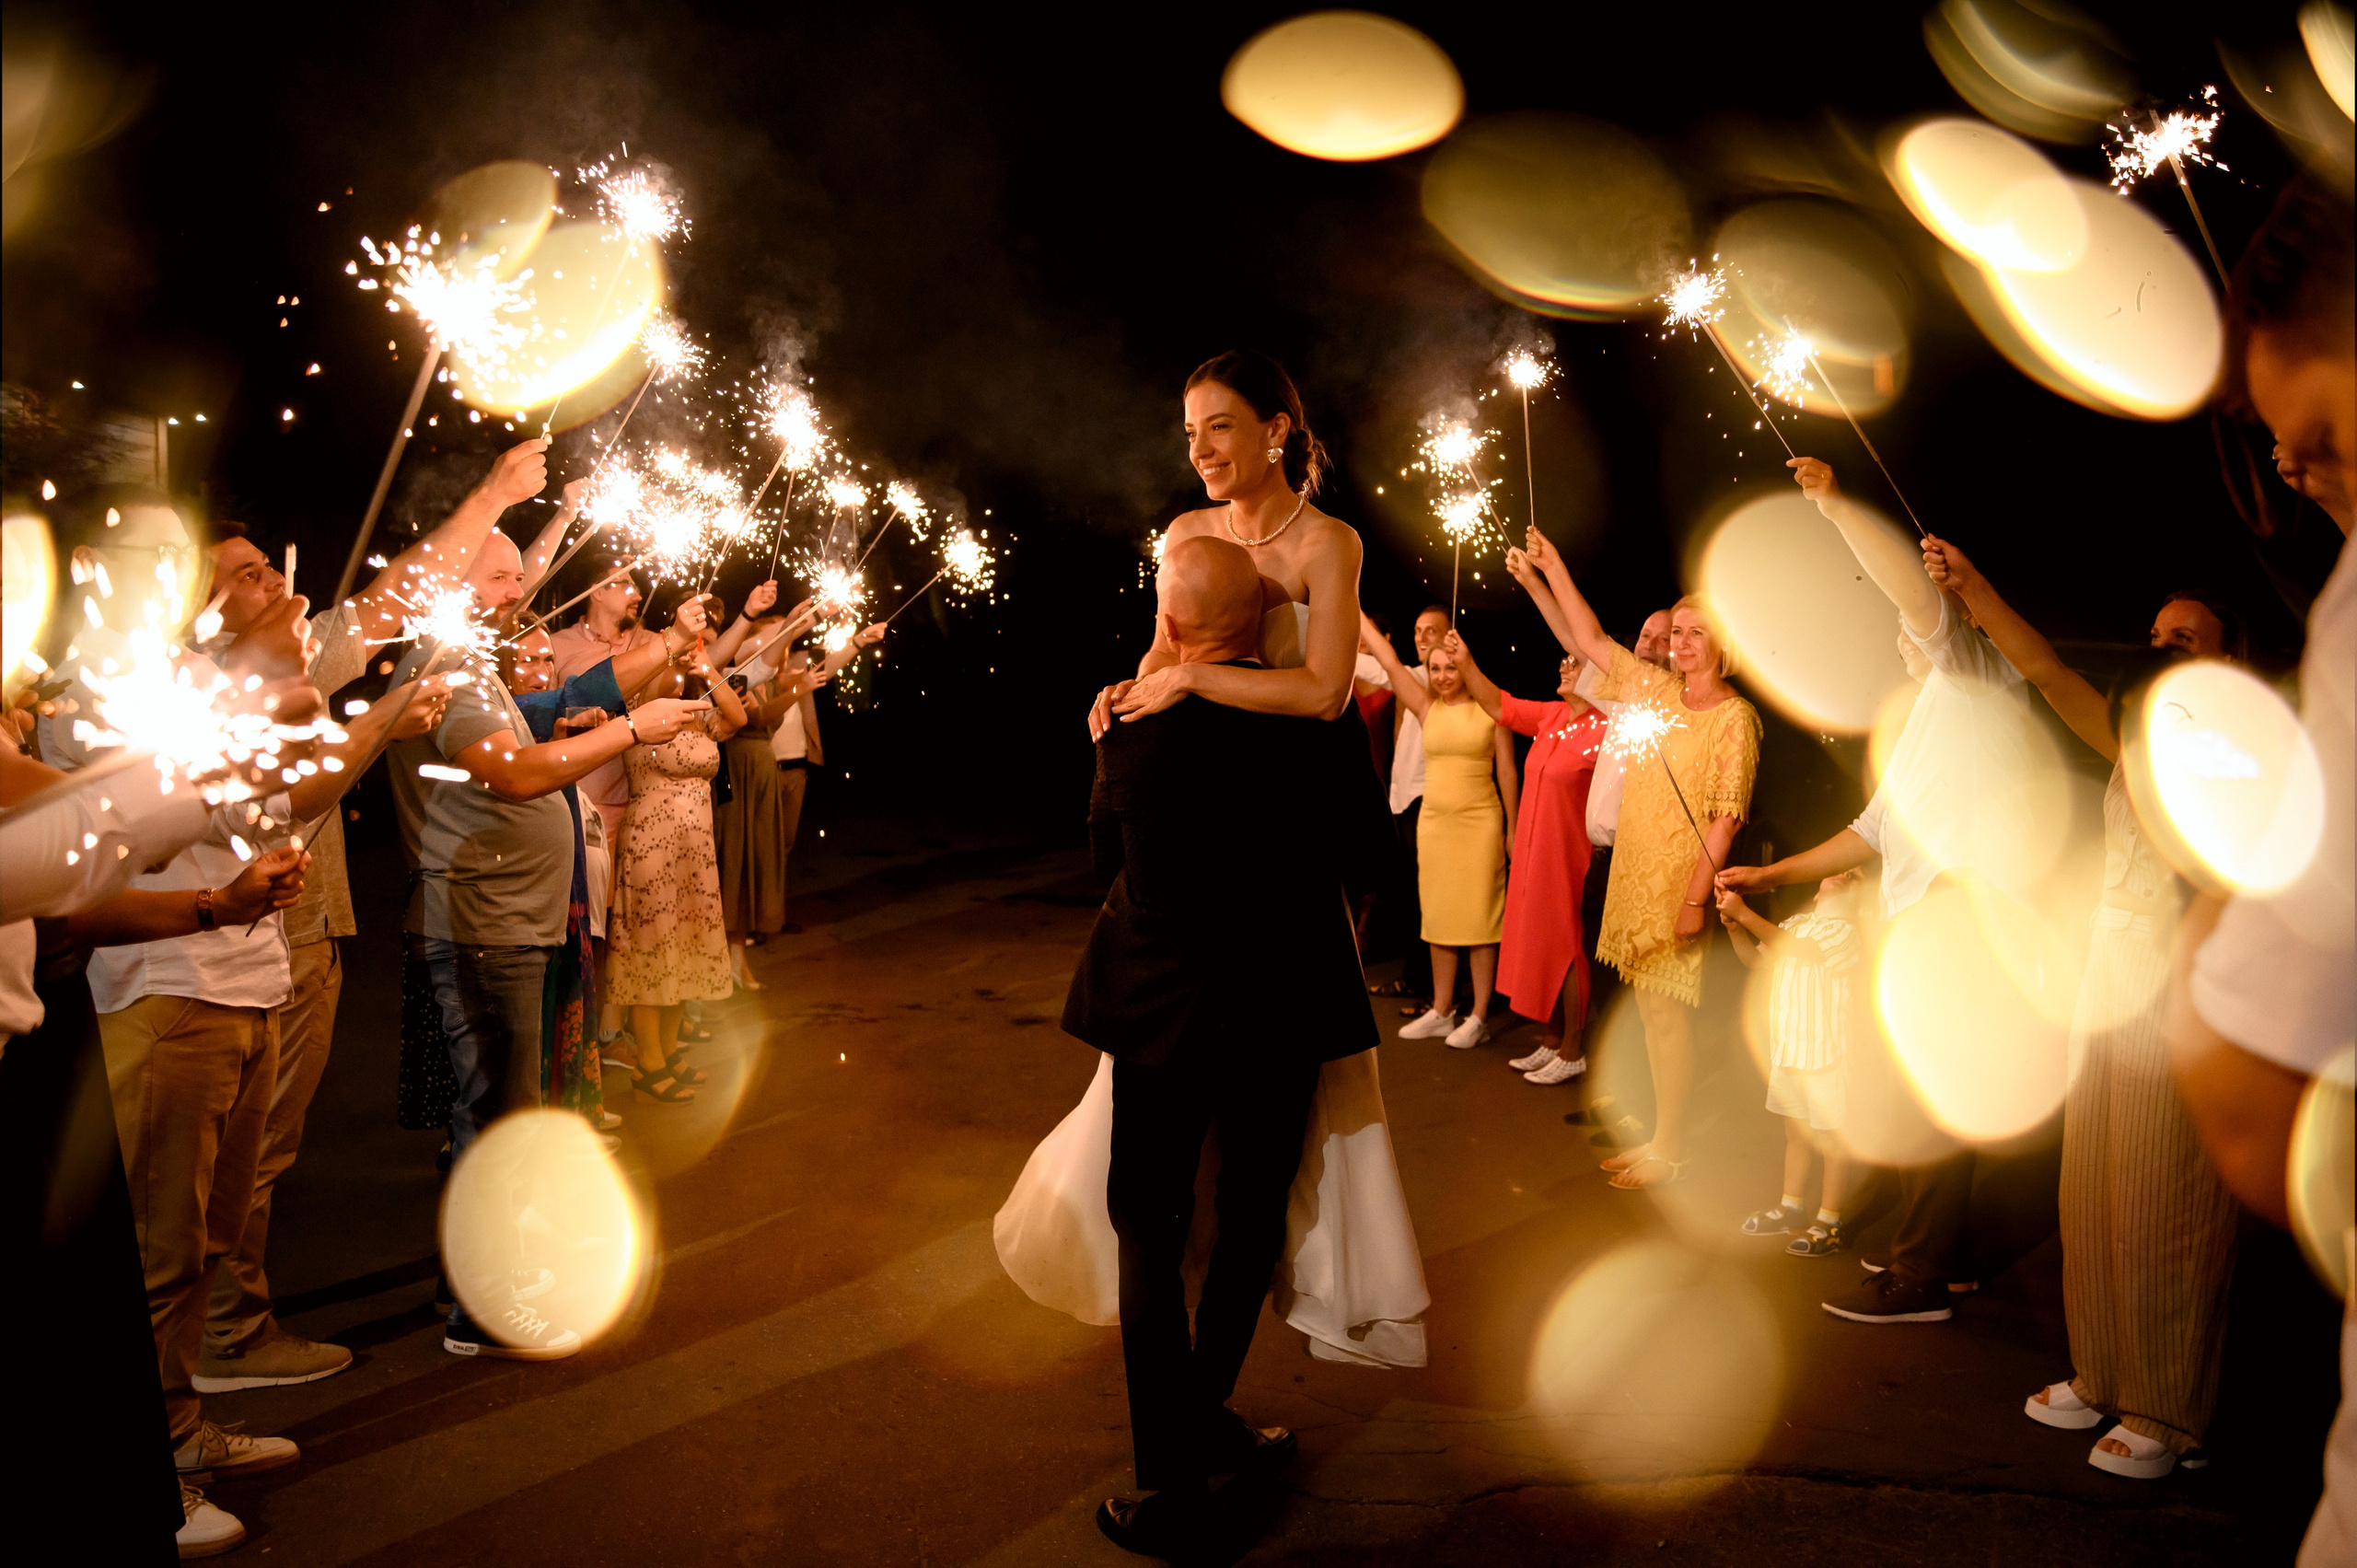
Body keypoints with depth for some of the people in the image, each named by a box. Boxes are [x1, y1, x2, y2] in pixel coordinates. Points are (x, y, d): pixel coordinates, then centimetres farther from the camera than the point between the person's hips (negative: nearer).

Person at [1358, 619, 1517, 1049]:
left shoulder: (1490, 711, -2)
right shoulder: (1427, 708, 6)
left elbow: (1507, 772, 1)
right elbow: (1389, 661, 4)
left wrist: (1512, 830, 0)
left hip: (1479, 824, -4)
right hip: (1434, 821, 4)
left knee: (1479, 918, -2)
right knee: (1439, 919, 9)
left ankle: (1479, 1016, 4)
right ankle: (1441, 1012, 18)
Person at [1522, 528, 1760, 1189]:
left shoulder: (1735, 717, -9)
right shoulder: (1657, 691, 9)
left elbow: (1725, 817, -14)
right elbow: (1592, 642, 12)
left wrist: (1696, 898, -19)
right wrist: (1554, 570, 7)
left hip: (1681, 885, -6)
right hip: (1636, 877, 6)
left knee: (1668, 1014, -2)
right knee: (1653, 1013, 11)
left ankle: (1669, 1150, 9)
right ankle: (1660, 1135, 21)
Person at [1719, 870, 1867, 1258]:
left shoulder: (1847, 933, -15)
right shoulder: (1798, 922, 10)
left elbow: (1790, 948, -26)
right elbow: (1757, 960, 11)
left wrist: (1743, 912, -28)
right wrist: (1733, 925, -6)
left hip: (1826, 1052, -7)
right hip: (1788, 1047, 7)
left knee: (1831, 1139, 3)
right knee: (1796, 1132, 19)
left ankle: (1829, 1223, 12)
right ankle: (1791, 1207, 32)